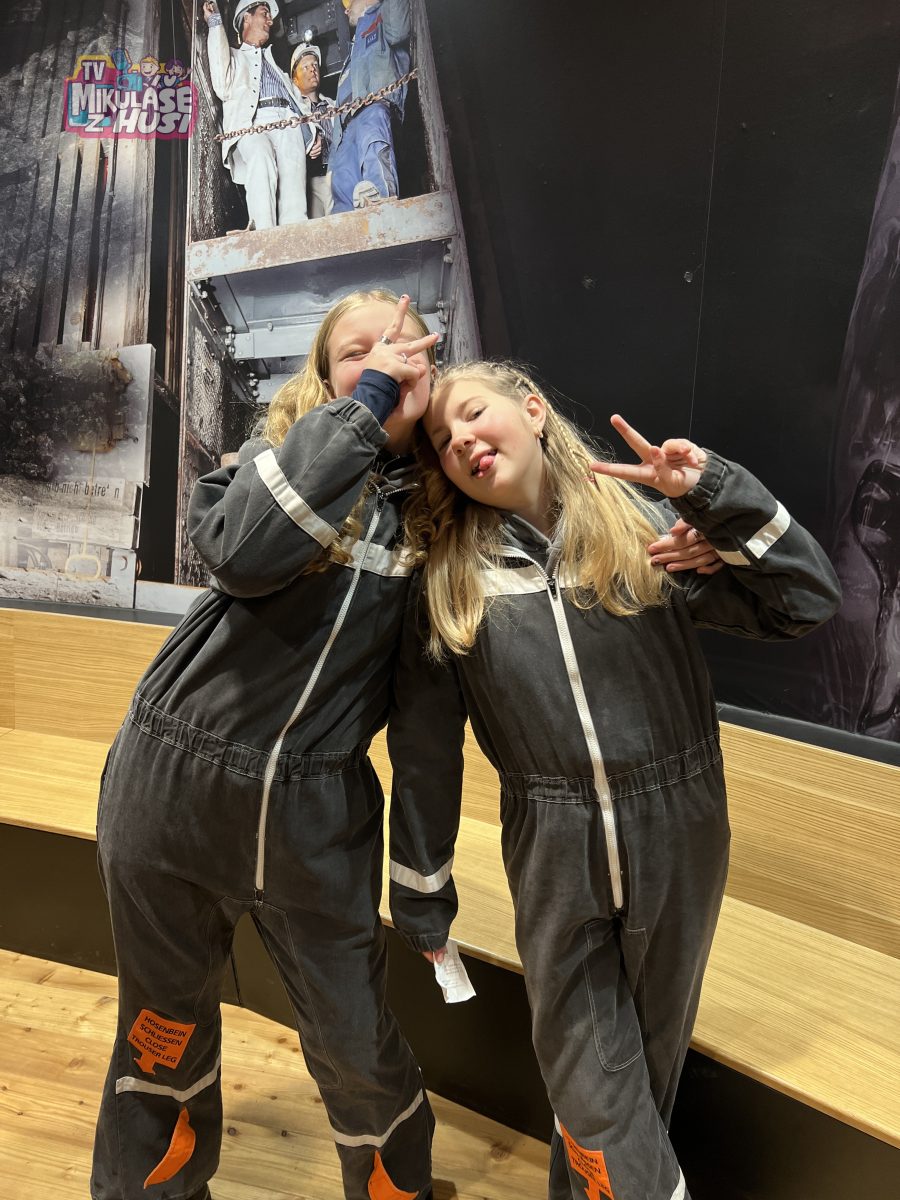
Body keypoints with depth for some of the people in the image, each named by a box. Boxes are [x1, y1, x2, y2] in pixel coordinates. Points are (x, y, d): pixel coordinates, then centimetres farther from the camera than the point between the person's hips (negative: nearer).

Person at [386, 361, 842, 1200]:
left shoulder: (648, 520, -5)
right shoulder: (448, 578, -3)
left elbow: (803, 603, -8)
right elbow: (424, 752, 1)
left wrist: (712, 492, -18)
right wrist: (421, 897, 5)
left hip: (677, 839, 1)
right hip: (552, 854, 0)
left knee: (648, 1059, 19)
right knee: (589, 1084, 6)